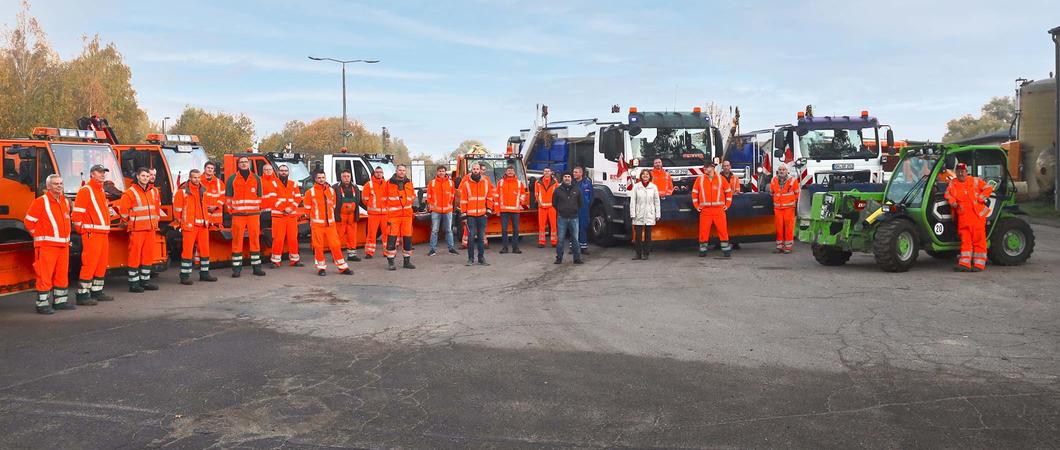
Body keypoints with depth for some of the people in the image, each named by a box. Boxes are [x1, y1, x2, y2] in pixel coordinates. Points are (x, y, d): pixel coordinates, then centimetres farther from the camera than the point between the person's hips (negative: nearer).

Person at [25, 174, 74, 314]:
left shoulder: (65, 202, 14)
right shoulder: (41, 202, -8)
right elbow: (28, 221, -7)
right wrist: (40, 237, -5)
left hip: (63, 245, 7)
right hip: (46, 245, -7)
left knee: (62, 274, 12)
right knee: (45, 275, -6)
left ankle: (60, 301, 21)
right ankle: (42, 304, -2)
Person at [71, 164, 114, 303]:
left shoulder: (101, 191, 19)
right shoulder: (85, 190, -8)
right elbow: (76, 213, -13)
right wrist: (82, 229, -9)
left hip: (103, 233, 9)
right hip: (92, 233, -9)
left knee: (102, 264, 11)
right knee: (89, 264, -9)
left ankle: (97, 292, 19)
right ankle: (82, 295, -6)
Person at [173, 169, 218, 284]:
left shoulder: (203, 190, 14)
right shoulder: (183, 191, -5)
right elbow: (177, 208, -4)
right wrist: (179, 222, -1)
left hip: (203, 225, 6)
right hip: (189, 225, -6)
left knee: (205, 249, 9)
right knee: (187, 250, -6)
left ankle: (204, 273, 20)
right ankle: (185, 276, 0)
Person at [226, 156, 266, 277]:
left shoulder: (256, 178, 12)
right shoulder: (232, 179, 6)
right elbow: (228, 197, 8)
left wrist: (258, 210, 10)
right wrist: (231, 210, 2)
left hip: (253, 214, 2)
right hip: (238, 215, -2)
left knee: (255, 240, 3)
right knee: (237, 241, -1)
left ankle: (257, 267, 9)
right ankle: (236, 268, 3)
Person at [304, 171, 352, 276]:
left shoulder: (331, 190, 9)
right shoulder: (310, 192, -2)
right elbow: (308, 208, 4)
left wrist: (329, 215, 12)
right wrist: (315, 216, 6)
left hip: (331, 223, 3)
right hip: (317, 224, -3)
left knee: (336, 245, 3)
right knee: (318, 246, 1)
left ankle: (343, 267, 9)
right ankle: (321, 268, 13)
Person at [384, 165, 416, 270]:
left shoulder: (409, 183, 10)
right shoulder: (389, 183, 1)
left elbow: (413, 196, 24)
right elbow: (385, 198, 8)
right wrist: (390, 207, 6)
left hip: (407, 214, 3)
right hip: (393, 214, -3)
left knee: (407, 237, 6)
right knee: (392, 237, -7)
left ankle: (407, 261, 16)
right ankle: (390, 262, -1)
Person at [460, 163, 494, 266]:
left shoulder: (486, 182, 7)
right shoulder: (466, 183, 0)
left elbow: (490, 197, 12)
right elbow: (463, 200, 0)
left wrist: (489, 210, 5)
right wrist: (464, 214, -3)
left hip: (482, 214, 2)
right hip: (470, 215, -2)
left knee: (481, 237, 6)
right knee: (471, 237, -3)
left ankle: (481, 258, 13)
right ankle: (471, 258, 4)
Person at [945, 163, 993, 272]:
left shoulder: (975, 181, 5)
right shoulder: (952, 184, 14)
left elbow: (989, 188, 4)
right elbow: (948, 195, 13)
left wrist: (979, 198, -7)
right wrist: (954, 203, -4)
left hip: (977, 215, -3)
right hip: (962, 217, 3)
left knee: (979, 240, -3)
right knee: (965, 240, 2)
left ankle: (979, 264, 0)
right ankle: (964, 264, 2)